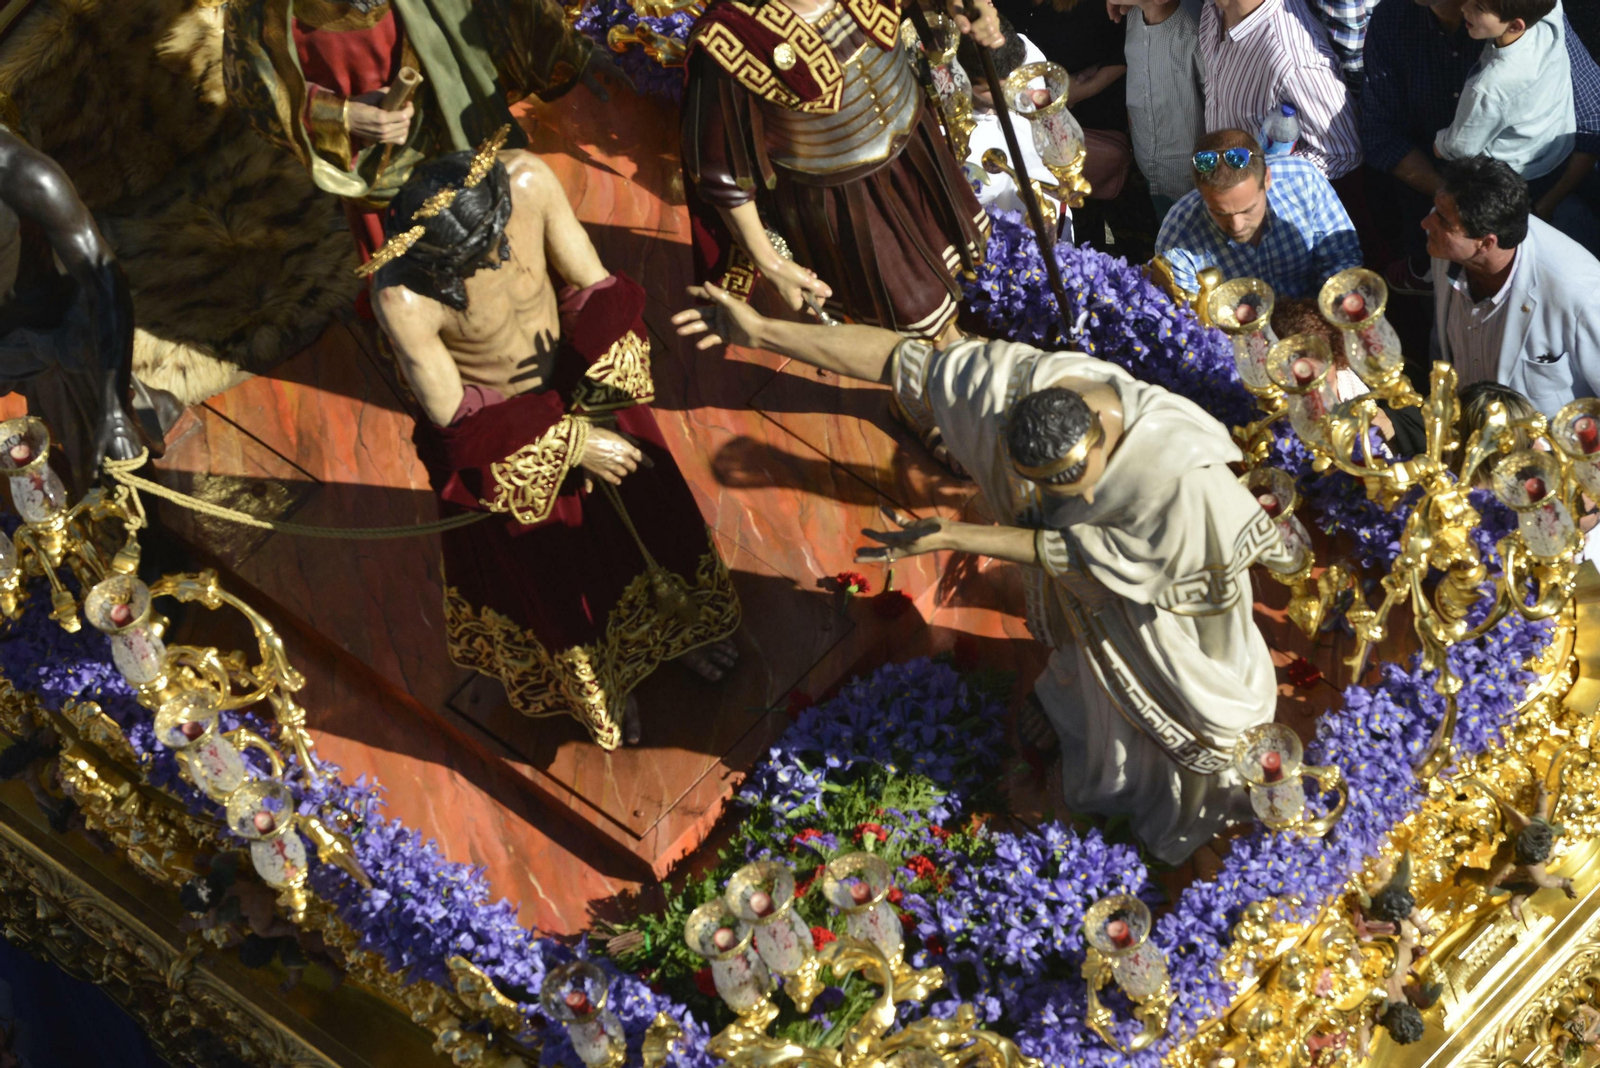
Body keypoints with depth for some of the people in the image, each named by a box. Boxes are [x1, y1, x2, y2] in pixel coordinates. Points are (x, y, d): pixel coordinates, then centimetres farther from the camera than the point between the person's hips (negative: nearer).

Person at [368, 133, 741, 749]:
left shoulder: (528, 182, -32)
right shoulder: (402, 298, -41)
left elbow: (594, 287, -16)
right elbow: (453, 416, -25)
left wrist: (591, 407, -23)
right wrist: (570, 443, -21)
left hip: (579, 393, 4)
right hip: (499, 437, -4)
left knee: (642, 512, 30)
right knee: (544, 569, 24)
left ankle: (669, 624, 64)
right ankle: (591, 678, 58)